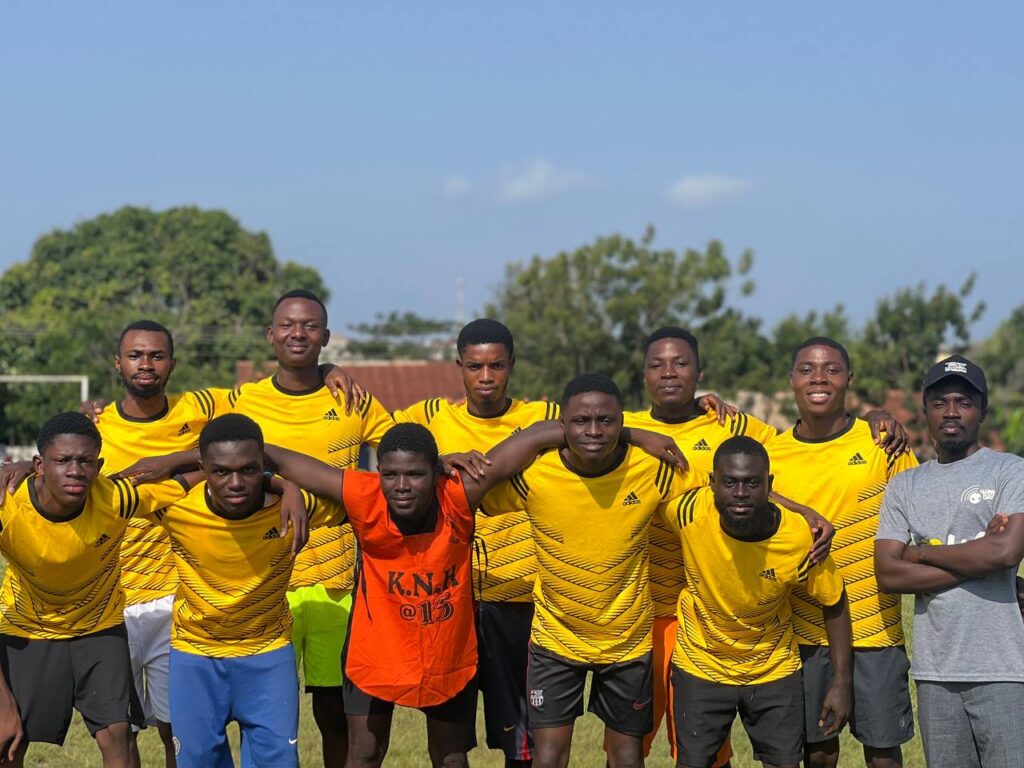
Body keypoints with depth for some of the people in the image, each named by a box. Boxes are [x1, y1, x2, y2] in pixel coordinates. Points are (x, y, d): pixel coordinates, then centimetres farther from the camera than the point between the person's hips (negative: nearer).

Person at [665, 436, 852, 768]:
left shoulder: (801, 537, -24)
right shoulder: (691, 512, -26)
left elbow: (834, 604, -9)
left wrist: (841, 682, -7)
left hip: (774, 670, 0)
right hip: (700, 666, 0)